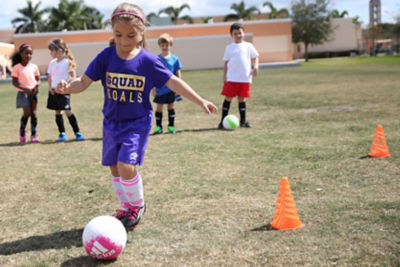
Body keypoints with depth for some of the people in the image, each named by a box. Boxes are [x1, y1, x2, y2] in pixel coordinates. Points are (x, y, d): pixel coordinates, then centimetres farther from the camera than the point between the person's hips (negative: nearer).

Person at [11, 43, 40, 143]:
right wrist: (25, 89, -20)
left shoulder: (34, 67, 5)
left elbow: (38, 79, 12)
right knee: (27, 113, -10)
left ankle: (34, 134, 8)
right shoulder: (17, 67, -5)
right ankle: (22, 131, 16)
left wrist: (36, 85, -11)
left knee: (33, 113, 2)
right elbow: (14, 82, -6)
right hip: (23, 93, -3)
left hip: (33, 92, 3)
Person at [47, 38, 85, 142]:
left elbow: (72, 77, -8)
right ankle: (62, 133, 16)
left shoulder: (67, 62, -8)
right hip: (54, 91, 6)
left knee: (68, 111, -11)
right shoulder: (52, 63, 9)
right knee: (57, 112, 8)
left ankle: (77, 132, -3)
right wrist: (50, 88, 1)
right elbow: (50, 77, 16)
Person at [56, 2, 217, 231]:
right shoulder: (106, 57, -7)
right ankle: (127, 209, 31)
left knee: (126, 166, -17)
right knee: (115, 169, 10)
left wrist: (201, 101, -7)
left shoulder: (148, 61, -12)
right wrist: (67, 88, -29)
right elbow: (84, 81, -8)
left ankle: (138, 205, 11)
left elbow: (173, 82, -7)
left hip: (138, 123, -4)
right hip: (112, 122, 4)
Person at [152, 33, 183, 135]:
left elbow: (178, 74, 4)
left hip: (171, 88, 1)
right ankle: (158, 127, 13)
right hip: (160, 89, -1)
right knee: (159, 107, 4)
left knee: (171, 106, 10)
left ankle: (171, 126, 20)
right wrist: (153, 88, -2)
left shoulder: (175, 59, 0)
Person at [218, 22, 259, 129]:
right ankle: (223, 121, 2)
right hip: (231, 78, -1)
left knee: (242, 99, 8)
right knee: (228, 98, -2)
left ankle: (243, 121, 18)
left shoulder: (249, 46, 8)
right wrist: (224, 76, 2)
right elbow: (226, 62, 8)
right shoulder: (229, 47, 6)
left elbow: (255, 58, 14)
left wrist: (255, 67, -5)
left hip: (245, 79, 1)